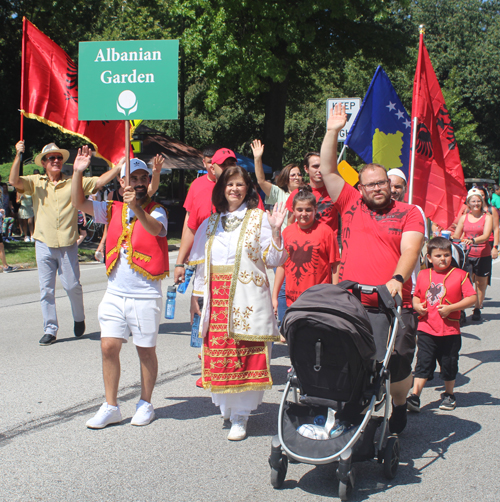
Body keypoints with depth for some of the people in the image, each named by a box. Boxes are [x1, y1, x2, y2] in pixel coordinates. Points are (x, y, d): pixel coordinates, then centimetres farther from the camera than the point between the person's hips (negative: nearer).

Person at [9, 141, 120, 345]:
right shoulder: (35, 182, 5)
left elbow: (100, 181, 0)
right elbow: (14, 181, -9)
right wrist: (18, 156, -19)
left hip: (67, 245, -1)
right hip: (44, 244, 1)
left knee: (72, 286, 2)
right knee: (46, 289, 4)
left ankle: (79, 319, 28)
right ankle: (50, 329, 13)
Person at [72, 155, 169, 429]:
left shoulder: (156, 211, -4)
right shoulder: (113, 210, 8)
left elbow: (155, 228, -26)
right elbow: (79, 203, 2)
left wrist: (137, 208, -44)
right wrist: (78, 172, -10)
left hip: (145, 295, -4)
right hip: (115, 293, 4)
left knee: (146, 350, 6)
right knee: (109, 346, 0)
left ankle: (145, 404, 22)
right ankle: (111, 407, 12)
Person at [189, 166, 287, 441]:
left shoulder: (259, 218, 3)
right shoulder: (210, 223, 16)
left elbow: (272, 260, -2)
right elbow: (200, 263, 19)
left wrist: (275, 231, -15)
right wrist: (196, 294, 15)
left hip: (248, 298, -4)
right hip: (217, 299, 4)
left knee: (247, 355, -5)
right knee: (218, 353, 3)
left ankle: (240, 414, 3)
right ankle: (226, 406, 20)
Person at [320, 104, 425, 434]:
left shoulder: (408, 213, 6)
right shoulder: (352, 204, 12)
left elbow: (410, 252, -7)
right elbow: (328, 171, 10)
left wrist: (397, 279, -24)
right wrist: (333, 131, 5)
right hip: (349, 305, 2)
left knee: (397, 365, 2)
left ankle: (399, 408, 28)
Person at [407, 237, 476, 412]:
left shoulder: (459, 275, -2)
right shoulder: (423, 275, 7)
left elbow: (472, 298, -6)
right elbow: (416, 296, 17)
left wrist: (450, 308, -16)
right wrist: (417, 306, -6)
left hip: (450, 331, -1)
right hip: (426, 329, 1)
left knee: (449, 365, 11)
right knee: (423, 364, -3)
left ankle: (449, 395, 30)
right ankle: (414, 396, -3)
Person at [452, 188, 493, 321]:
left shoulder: (487, 217, -1)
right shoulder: (464, 218, 9)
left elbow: (486, 236, -15)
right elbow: (456, 236, 13)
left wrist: (473, 240, -32)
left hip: (483, 255, -1)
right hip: (466, 255, 1)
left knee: (481, 283, 6)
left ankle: (477, 310, 19)